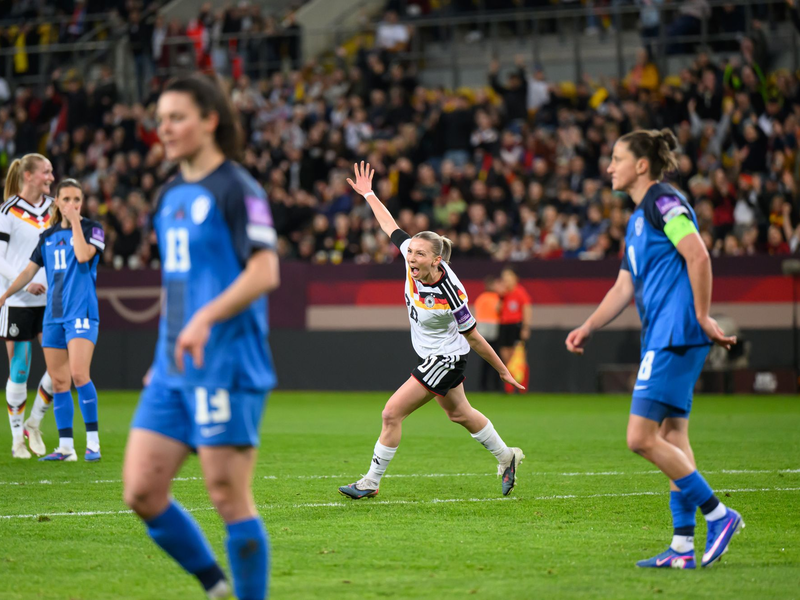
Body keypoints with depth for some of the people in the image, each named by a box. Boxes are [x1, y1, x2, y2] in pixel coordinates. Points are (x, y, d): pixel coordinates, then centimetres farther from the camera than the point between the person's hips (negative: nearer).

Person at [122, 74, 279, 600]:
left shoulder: (237, 190, -8)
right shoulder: (171, 196, 17)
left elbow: (264, 272, -17)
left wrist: (205, 319, -26)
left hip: (226, 366, -8)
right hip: (174, 371, 8)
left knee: (229, 496, -6)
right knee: (142, 492, 2)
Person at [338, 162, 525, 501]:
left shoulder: (450, 294, -31)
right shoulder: (413, 260, -17)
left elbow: (474, 338, -20)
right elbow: (391, 228, 0)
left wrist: (503, 371, -10)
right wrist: (368, 194, 4)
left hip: (446, 358, -8)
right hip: (430, 355, 8)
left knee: (392, 413, -10)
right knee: (459, 413, 25)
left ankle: (371, 482, 2)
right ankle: (506, 457, 44)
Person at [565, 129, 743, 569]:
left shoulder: (663, 202, -9)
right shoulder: (637, 220, 21)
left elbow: (699, 256, -18)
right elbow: (624, 288, 24)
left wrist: (703, 317, -16)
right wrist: (587, 328, 14)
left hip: (676, 336, -10)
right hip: (662, 339, 10)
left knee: (642, 438, -12)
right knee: (672, 437, 9)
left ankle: (717, 514, -5)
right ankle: (683, 547, 11)